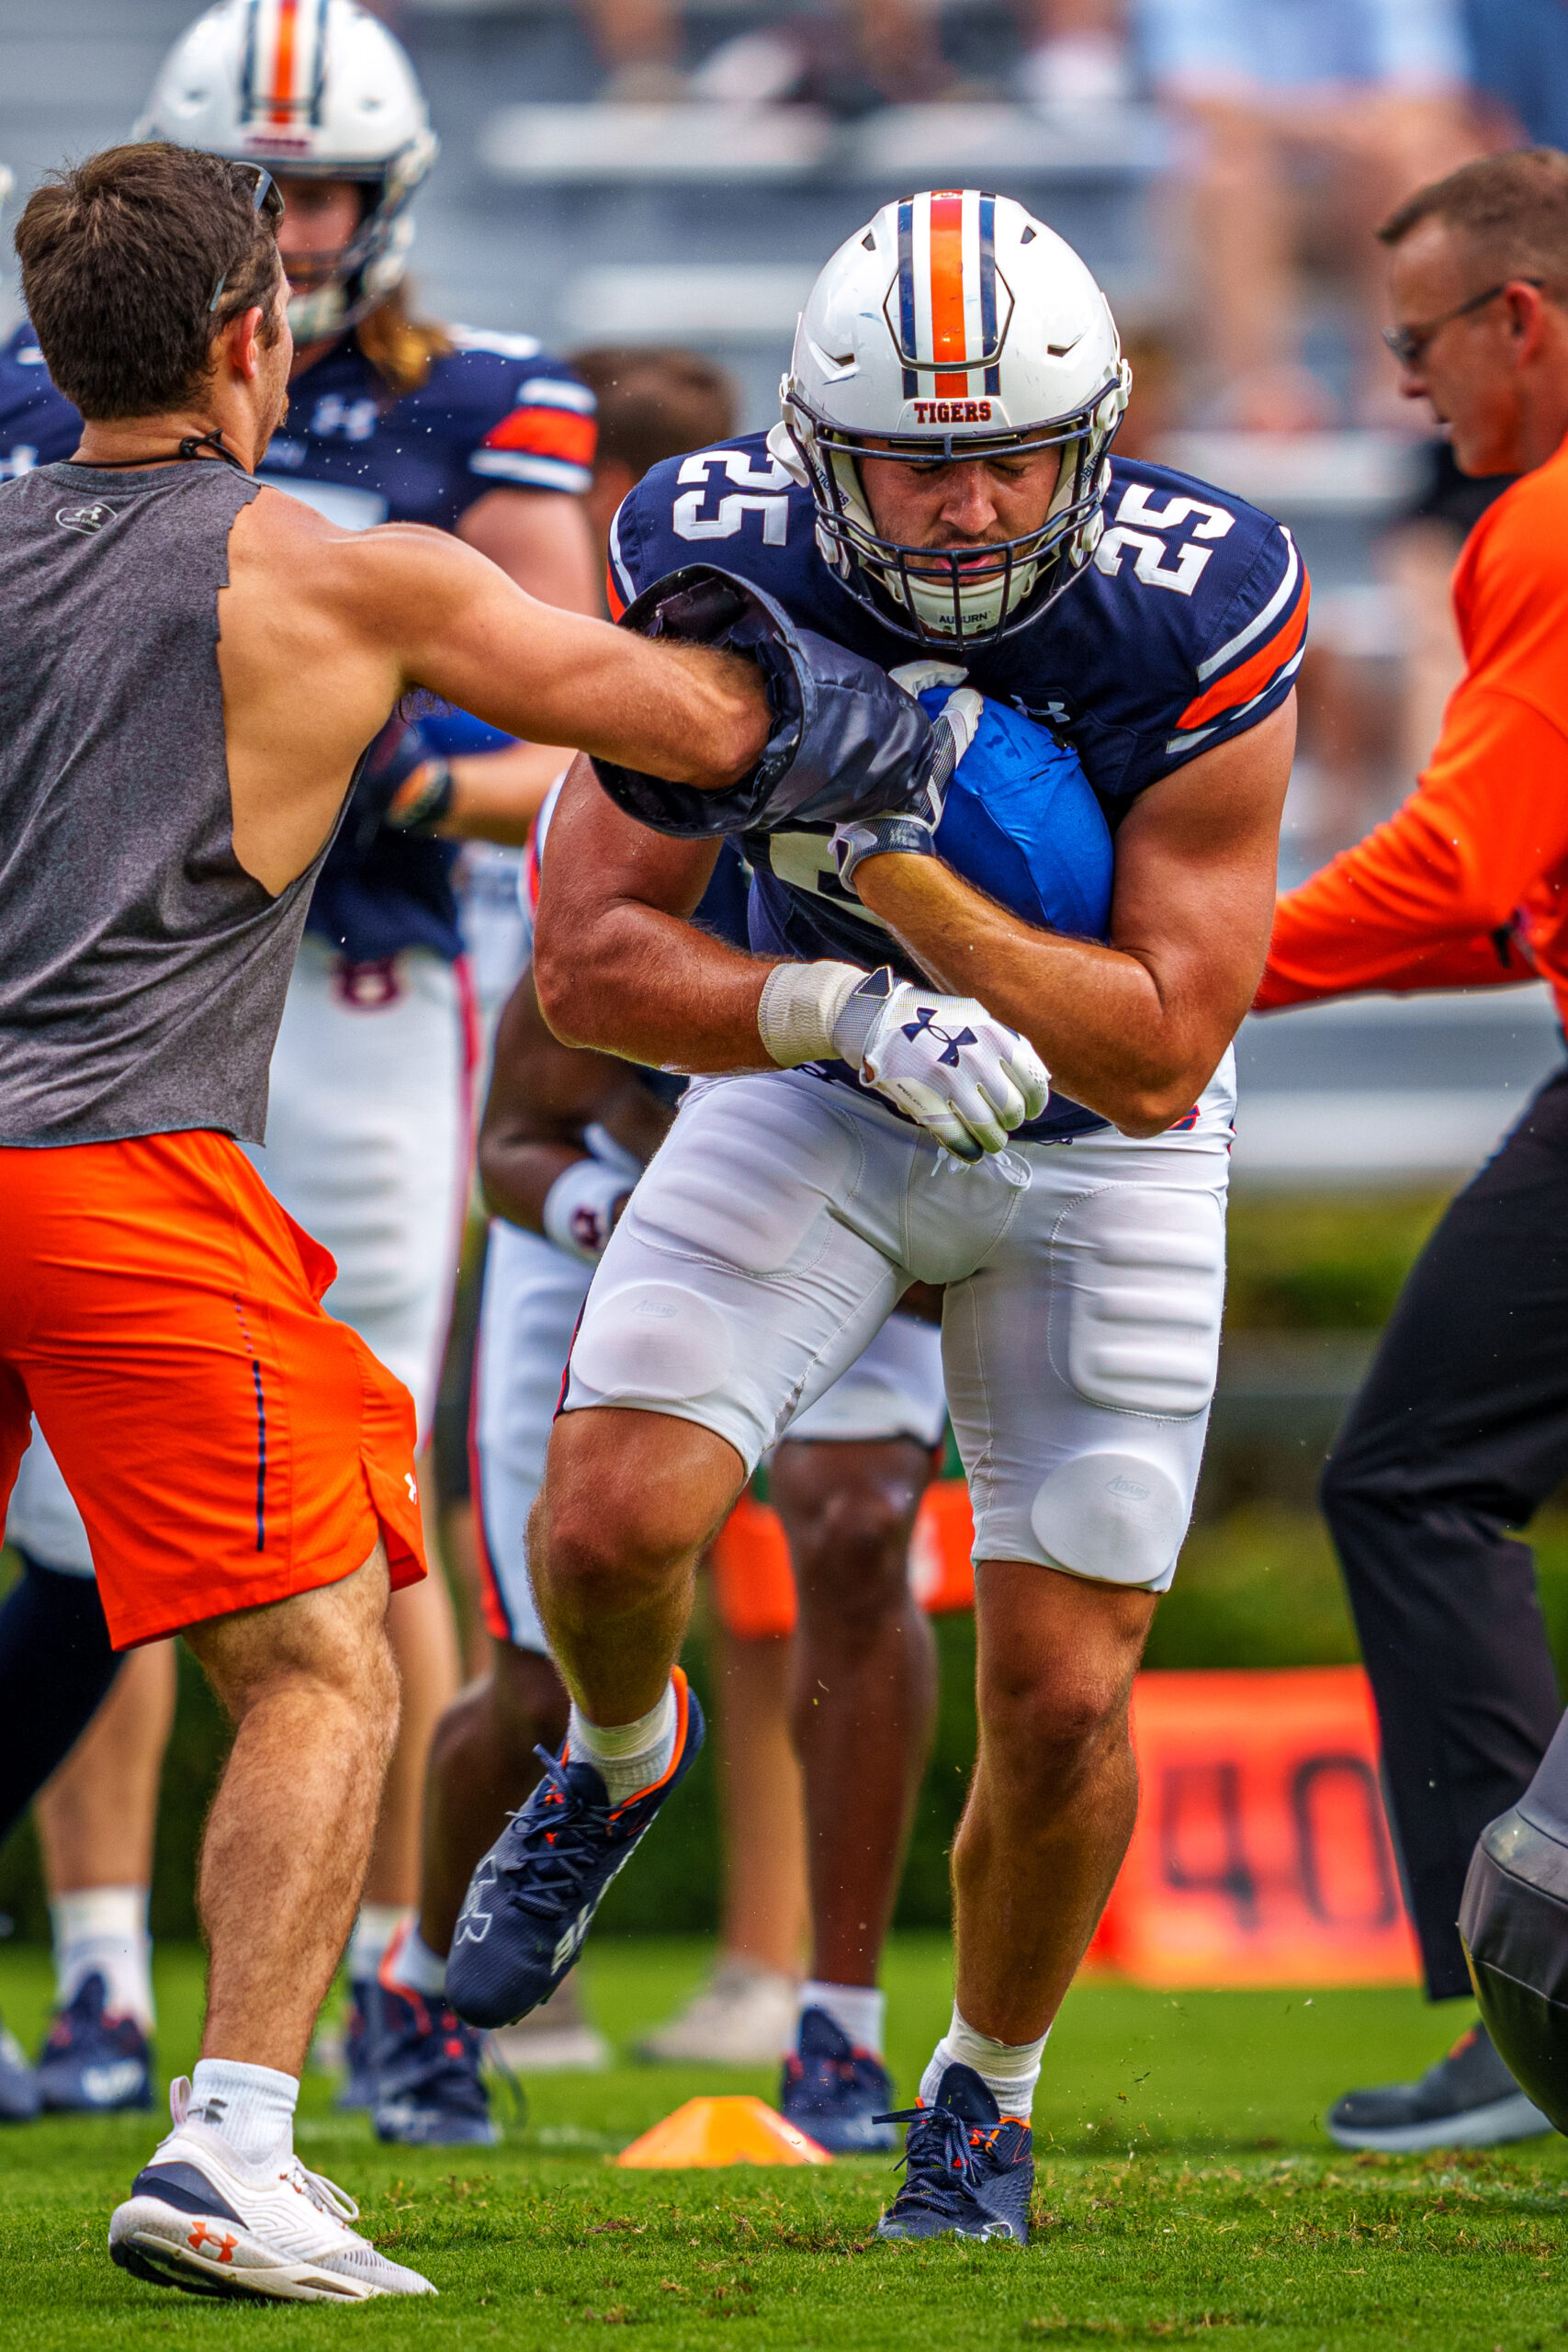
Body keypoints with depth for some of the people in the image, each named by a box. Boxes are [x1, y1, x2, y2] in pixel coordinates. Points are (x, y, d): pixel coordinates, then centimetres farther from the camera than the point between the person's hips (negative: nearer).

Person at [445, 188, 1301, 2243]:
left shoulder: (1199, 621, -28)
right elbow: (590, 959, -20)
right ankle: (616, 1765, 15)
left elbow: (1159, 1056, -26)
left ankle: (986, 2088, 25)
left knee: (1062, 1700, -3)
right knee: (612, 1520, -21)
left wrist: (901, 869, -38)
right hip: (811, 1086, 1)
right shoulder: (723, 568, -22)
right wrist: (853, 1009, -38)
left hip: (1097, 1151, -1)